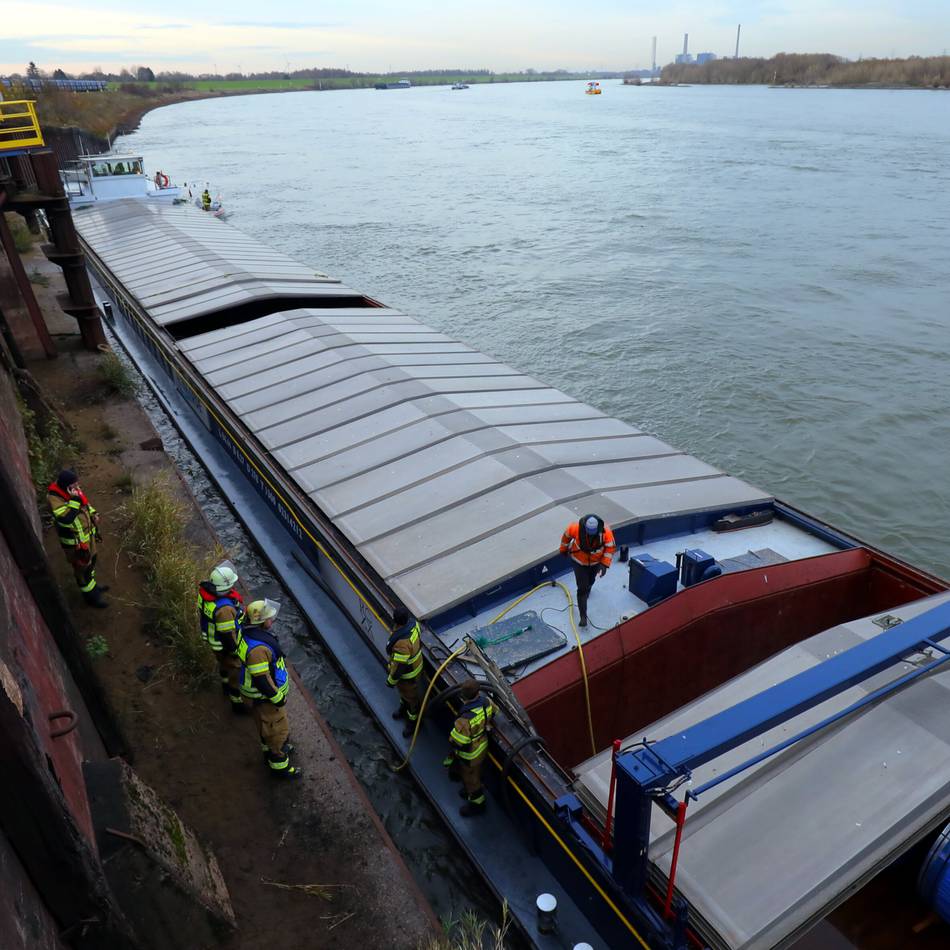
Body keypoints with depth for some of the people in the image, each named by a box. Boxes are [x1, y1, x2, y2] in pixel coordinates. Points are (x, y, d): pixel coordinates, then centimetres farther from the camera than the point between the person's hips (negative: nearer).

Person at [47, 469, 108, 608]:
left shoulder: (71, 491, -8)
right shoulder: (54, 498, -32)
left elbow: (84, 502, 12)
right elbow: (66, 519, -41)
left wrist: (93, 514, -2)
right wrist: (74, 500, -44)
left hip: (87, 533, 8)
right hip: (74, 541, -8)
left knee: (91, 560, 27)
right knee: (82, 567, 10)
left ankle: (92, 585, 51)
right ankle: (91, 596, 29)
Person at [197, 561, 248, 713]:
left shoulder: (205, 589, -19)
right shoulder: (224, 608, -43)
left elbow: (201, 612, 1)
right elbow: (227, 634, -30)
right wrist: (235, 650, -13)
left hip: (211, 635, 8)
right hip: (224, 643, -8)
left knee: (223, 661, 33)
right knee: (236, 670, 14)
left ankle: (226, 686, 60)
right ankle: (237, 703, 34)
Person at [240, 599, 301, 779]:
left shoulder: (255, 632, -6)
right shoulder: (257, 648, -38)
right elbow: (261, 680, -32)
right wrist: (277, 698, -18)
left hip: (271, 689, 9)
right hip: (266, 696, -9)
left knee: (267, 723, 30)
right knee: (278, 729, 9)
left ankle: (271, 750, 52)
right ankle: (279, 766, 27)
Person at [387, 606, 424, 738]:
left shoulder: (401, 644, -45)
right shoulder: (413, 623, -21)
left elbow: (399, 666, -31)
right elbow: (419, 640, 1)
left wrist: (391, 680, -11)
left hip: (407, 674, -8)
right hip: (415, 662, 8)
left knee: (410, 697, 20)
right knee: (403, 690, 34)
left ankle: (413, 721, 45)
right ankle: (404, 707, 61)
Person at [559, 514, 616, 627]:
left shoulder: (605, 530, -34)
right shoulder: (575, 528, -35)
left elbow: (610, 547, -19)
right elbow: (566, 536, -12)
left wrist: (604, 564, -26)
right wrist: (563, 549, 5)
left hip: (596, 561, 2)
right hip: (579, 561, -2)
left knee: (590, 581, 29)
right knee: (582, 588, -5)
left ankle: (587, 590, 65)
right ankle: (583, 616, 6)